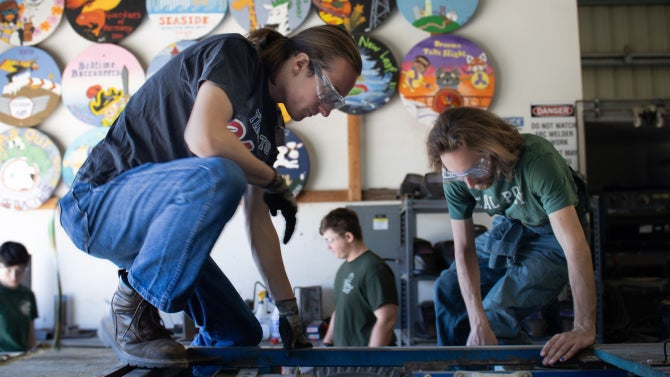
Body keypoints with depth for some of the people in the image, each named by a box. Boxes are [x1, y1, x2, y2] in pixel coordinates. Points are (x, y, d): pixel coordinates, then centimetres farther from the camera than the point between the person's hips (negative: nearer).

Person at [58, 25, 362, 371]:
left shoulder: (268, 123, 10)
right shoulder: (233, 53, -14)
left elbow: (258, 221, 10)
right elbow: (204, 139, -33)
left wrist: (289, 311, 8)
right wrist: (274, 182, -16)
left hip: (153, 222, 9)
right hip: (98, 201, -8)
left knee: (241, 334, 6)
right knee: (218, 175, -36)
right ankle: (131, 314, -19)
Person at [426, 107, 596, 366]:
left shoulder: (537, 159, -38)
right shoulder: (456, 174, -21)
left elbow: (575, 246, -41)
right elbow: (464, 249, -18)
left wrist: (584, 329, -46)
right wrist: (478, 323, -30)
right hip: (507, 226, 6)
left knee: (496, 315, -19)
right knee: (448, 288, 2)